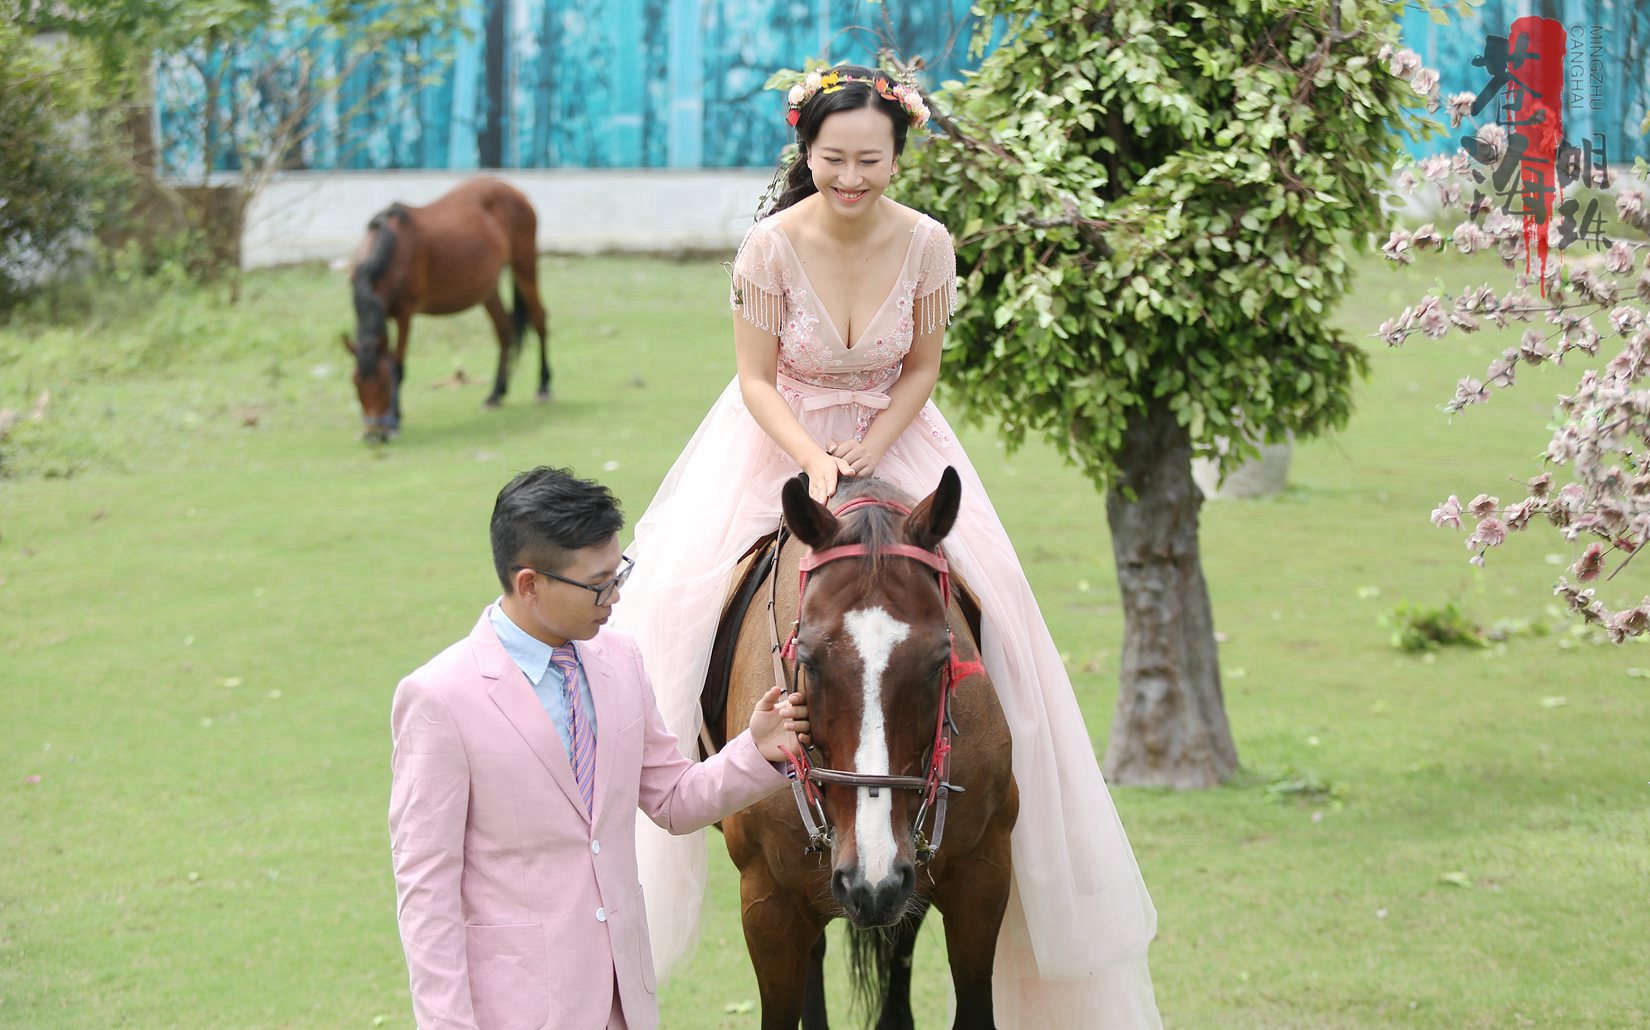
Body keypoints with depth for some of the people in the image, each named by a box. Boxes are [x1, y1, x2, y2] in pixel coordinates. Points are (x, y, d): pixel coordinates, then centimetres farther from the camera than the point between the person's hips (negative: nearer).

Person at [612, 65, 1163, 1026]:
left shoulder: (927, 244, -13)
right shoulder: (772, 247, -19)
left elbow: (922, 369, -1)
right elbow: (757, 378, -10)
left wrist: (871, 449, -15)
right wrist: (813, 457, -24)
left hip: (893, 440, 2)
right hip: (781, 440, -2)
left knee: (985, 604, -11)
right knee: (678, 597, -16)